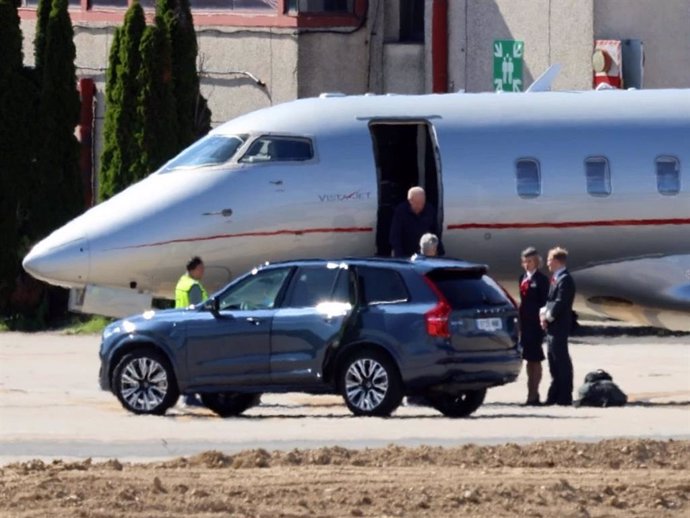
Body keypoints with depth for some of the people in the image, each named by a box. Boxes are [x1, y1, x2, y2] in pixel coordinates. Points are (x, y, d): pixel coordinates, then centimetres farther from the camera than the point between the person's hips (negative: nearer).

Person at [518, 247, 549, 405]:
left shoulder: (541, 279, -7)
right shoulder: (522, 278, 13)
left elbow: (544, 302, -10)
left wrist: (542, 320, -15)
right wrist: (519, 322, 11)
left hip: (535, 323, -7)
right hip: (524, 323, 7)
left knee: (535, 359, -2)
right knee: (528, 359, 10)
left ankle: (534, 395, 0)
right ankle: (531, 394, 16)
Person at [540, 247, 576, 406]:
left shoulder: (565, 280, -14)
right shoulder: (556, 278, 17)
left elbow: (560, 303, -20)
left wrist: (548, 316, -11)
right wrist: (544, 312, 3)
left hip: (559, 327, -10)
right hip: (551, 327, 10)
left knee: (561, 362, -7)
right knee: (554, 363, 14)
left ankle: (564, 397, -4)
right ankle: (554, 396, 19)